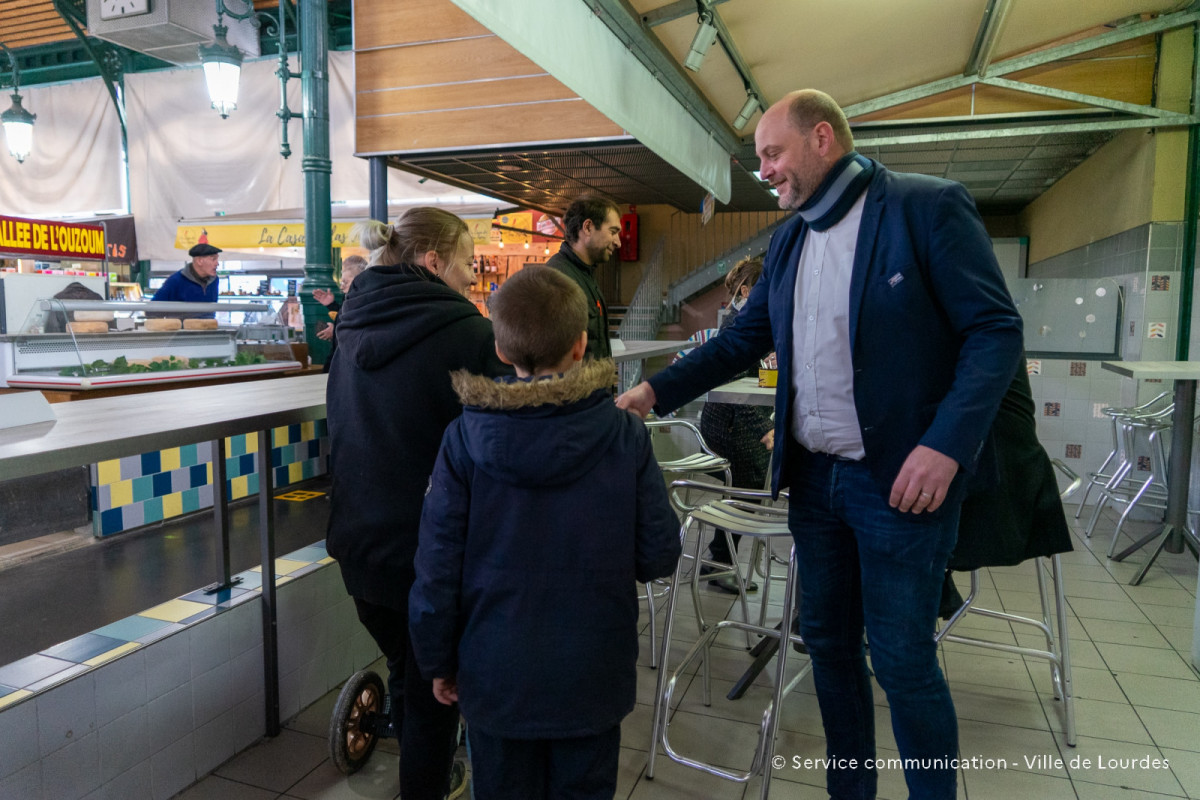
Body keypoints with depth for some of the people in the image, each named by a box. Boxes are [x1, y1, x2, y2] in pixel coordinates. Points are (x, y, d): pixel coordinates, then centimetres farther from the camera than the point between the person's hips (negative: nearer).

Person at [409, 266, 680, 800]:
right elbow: (658, 556, -8)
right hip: (591, 676, 0)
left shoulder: (465, 440, -14)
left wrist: (438, 661, 5)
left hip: (497, 675, 0)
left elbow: (438, 565, -9)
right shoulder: (624, 436, -14)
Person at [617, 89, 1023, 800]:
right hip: (814, 475, 7)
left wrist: (947, 444, -22)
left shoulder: (928, 206, -8)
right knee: (829, 642, 15)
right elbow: (744, 339, 13)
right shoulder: (788, 241, 12)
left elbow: (996, 330, -11)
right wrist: (654, 391, 2)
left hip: (902, 478, -6)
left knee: (903, 659, 2)